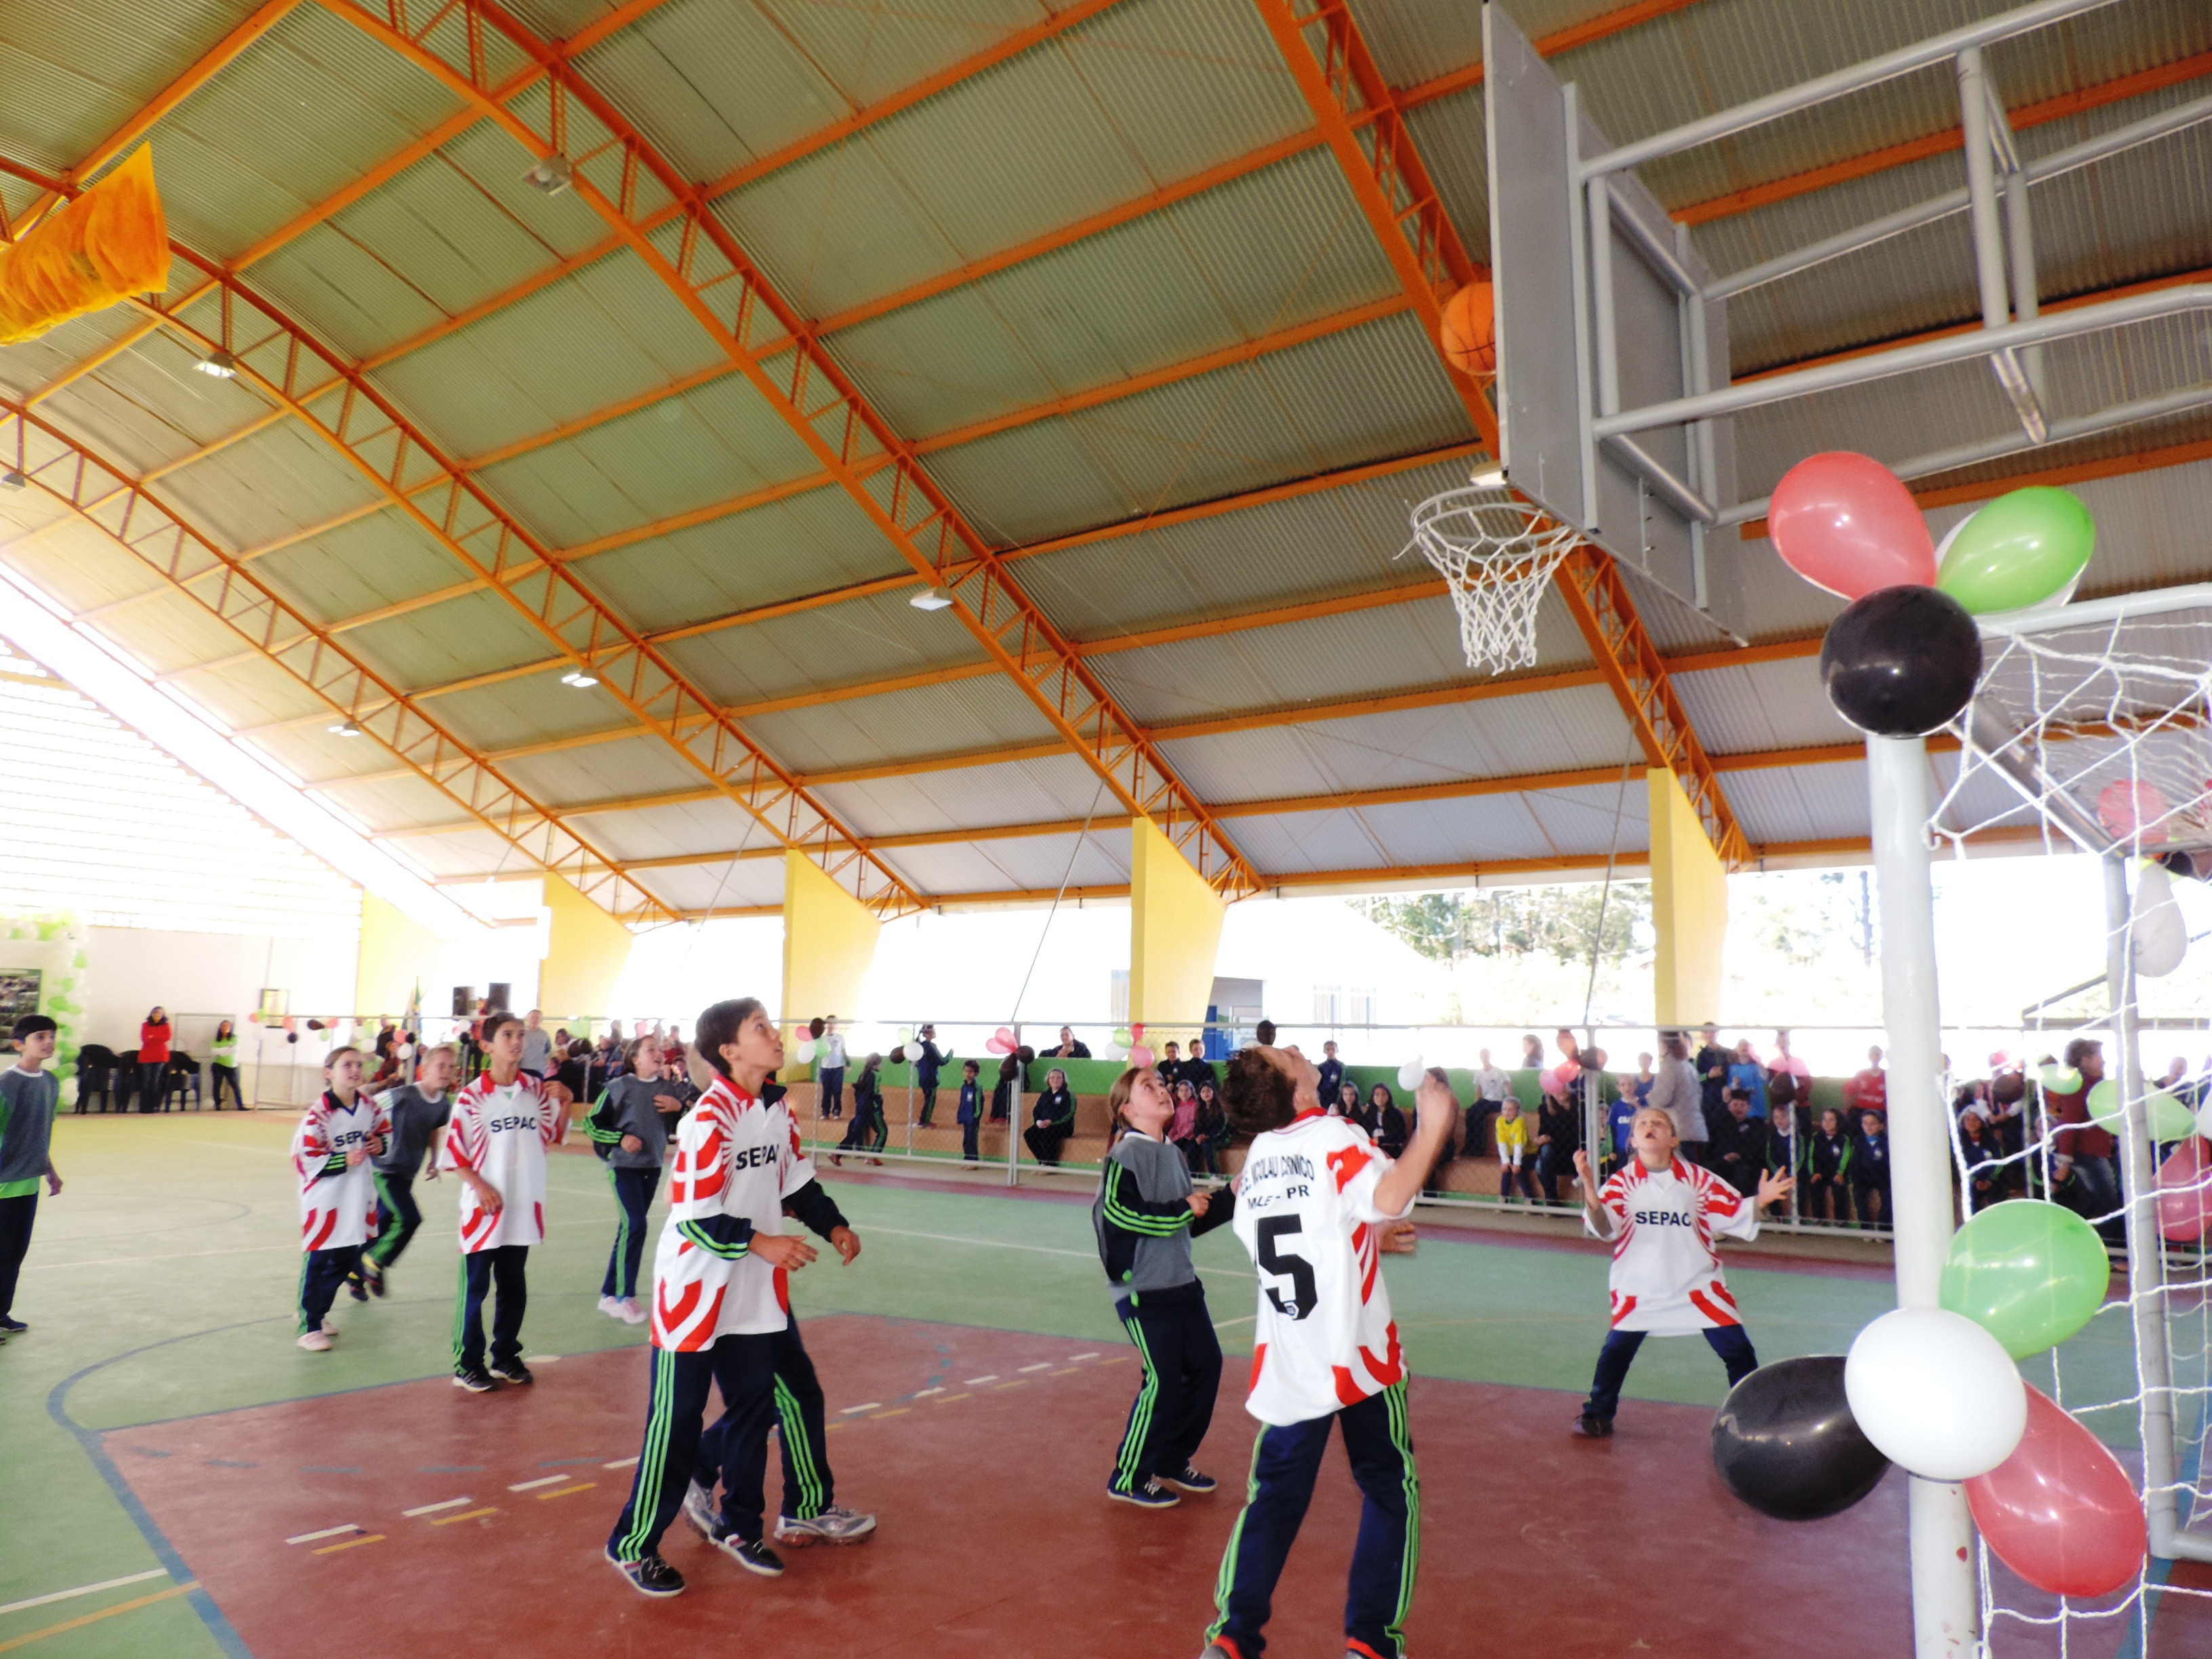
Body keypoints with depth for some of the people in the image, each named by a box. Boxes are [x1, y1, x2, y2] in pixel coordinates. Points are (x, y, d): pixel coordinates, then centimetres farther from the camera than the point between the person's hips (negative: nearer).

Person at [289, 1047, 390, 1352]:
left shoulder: (369, 1107, -1)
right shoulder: (318, 1115, -19)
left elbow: (386, 1130, 16)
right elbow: (305, 1159, -18)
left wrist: (380, 1144, -4)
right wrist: (344, 1160, -22)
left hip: (359, 1198, 7)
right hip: (324, 1200, -6)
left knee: (346, 1260, 15)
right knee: (319, 1262, -2)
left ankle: (317, 1312, 35)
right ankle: (308, 1326, 12)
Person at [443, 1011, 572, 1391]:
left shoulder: (536, 1089, 2)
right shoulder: (472, 1095, -10)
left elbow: (555, 1133, 12)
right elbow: (455, 1150, -8)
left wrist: (565, 1102, -5)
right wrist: (480, 1186, -16)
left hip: (524, 1205, 5)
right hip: (484, 1206, -4)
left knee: (514, 1286, 15)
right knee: (474, 1288, 5)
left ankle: (506, 1356, 28)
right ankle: (467, 1364, 17)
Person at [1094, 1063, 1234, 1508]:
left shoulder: (1174, 1155, 12)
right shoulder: (1126, 1154, -12)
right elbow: (1118, 1212, -23)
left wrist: (1229, 1197, 5)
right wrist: (1183, 1209, -17)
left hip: (1181, 1281, 8)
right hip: (1141, 1286, -8)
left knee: (1206, 1365, 9)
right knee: (1162, 1380, -7)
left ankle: (1174, 1461, 28)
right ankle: (1129, 1478, 11)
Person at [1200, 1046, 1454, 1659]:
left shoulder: (1257, 1154, 5)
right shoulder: (1335, 1136, -14)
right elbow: (1388, 1198, -33)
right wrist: (1432, 1129, -27)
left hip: (1286, 1361, 5)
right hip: (1357, 1354, -5)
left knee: (1275, 1495, 15)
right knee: (1390, 1489, 14)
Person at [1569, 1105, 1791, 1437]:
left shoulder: (1698, 1179, -4)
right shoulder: (1623, 1181, -8)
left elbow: (1735, 1214, -1)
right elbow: (1604, 1227, -20)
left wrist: (1760, 1200, -20)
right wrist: (1588, 1186, -35)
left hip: (1698, 1284, 1)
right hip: (1640, 1288, -1)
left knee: (1737, 1350, 2)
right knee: (1616, 1351, 3)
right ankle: (1598, 1414, 22)